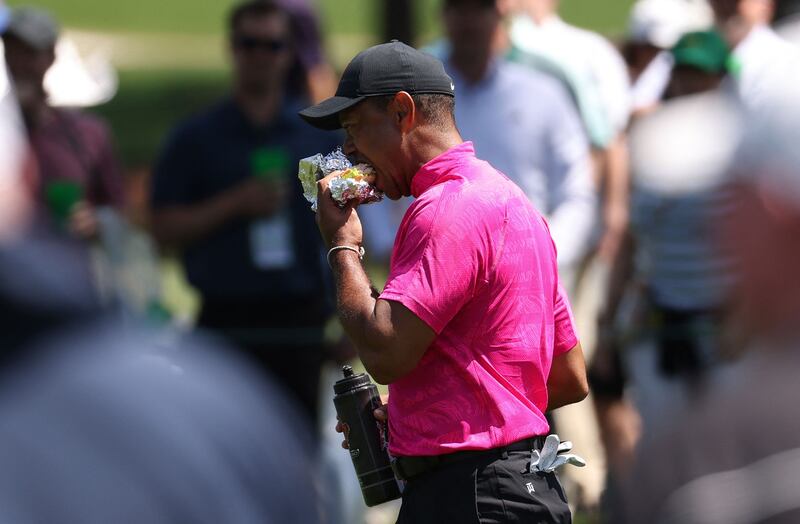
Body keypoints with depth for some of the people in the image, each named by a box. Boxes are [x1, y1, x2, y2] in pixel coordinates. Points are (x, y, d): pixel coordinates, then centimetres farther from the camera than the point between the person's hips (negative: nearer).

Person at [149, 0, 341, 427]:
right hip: (227, 320, -1)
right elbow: (166, 229, 1)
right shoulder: (196, 138, 6)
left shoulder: (323, 134, 9)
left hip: (301, 318, 1)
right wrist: (237, 203, -11)